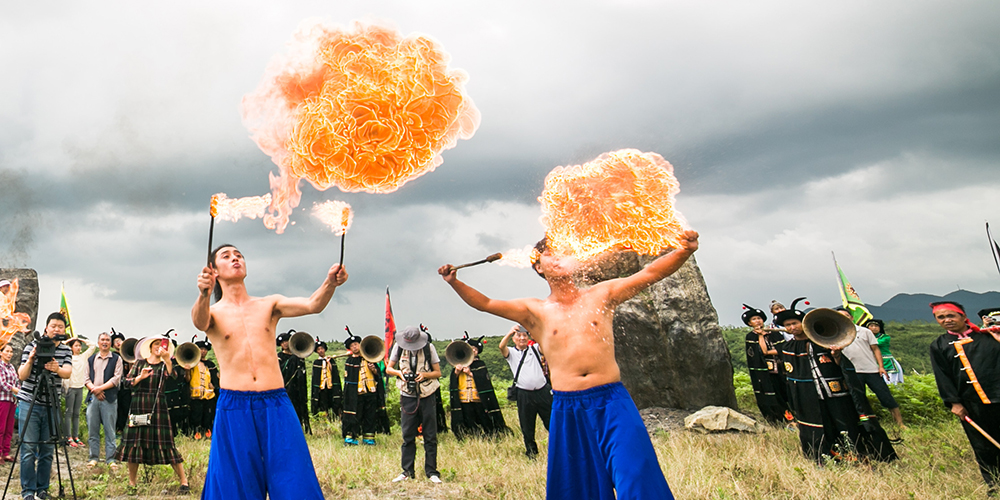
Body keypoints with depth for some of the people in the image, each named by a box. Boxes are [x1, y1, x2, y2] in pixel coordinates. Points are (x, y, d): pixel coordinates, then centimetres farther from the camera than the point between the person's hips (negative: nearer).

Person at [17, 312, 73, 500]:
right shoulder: (32, 346, -2)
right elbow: (22, 376, -5)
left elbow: (68, 372, -11)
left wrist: (57, 368, -33)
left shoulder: (66, 351, 6)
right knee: (28, 449, -5)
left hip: (51, 405, 3)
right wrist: (30, 360, -23)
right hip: (29, 403, -3)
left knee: (47, 450, 6)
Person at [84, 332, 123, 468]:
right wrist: (94, 389, -8)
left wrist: (100, 388, -12)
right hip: (93, 397, 3)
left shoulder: (116, 359, 6)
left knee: (110, 430, -2)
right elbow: (87, 378, 10)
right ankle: (94, 457, 14)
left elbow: (116, 378, -4)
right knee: (92, 429, 5)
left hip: (109, 398, -3)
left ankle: (110, 458, 2)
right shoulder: (91, 359, 17)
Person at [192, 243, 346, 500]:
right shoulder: (212, 312, 9)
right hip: (233, 407, -1)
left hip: (276, 404, 1)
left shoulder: (269, 304, 12)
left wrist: (330, 283, -25)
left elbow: (312, 304, -4)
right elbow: (200, 322, -15)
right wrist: (203, 295, -37)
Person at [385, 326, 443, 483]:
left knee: (430, 436, 2)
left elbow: (438, 372, 1)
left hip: (427, 396, -1)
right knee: (407, 436, 5)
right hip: (407, 396, 1)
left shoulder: (428, 347, -4)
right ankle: (407, 471, 16)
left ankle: (431, 472, 11)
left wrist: (425, 374, -18)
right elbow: (388, 368, 8)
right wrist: (399, 372, -13)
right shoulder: (399, 347, 1)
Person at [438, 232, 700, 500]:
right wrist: (454, 282, -8)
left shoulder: (601, 294, 8)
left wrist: (683, 251, -14)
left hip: (612, 401, 0)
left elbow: (650, 273, 1)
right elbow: (484, 303, 5)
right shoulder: (535, 311, 7)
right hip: (567, 409, 1)